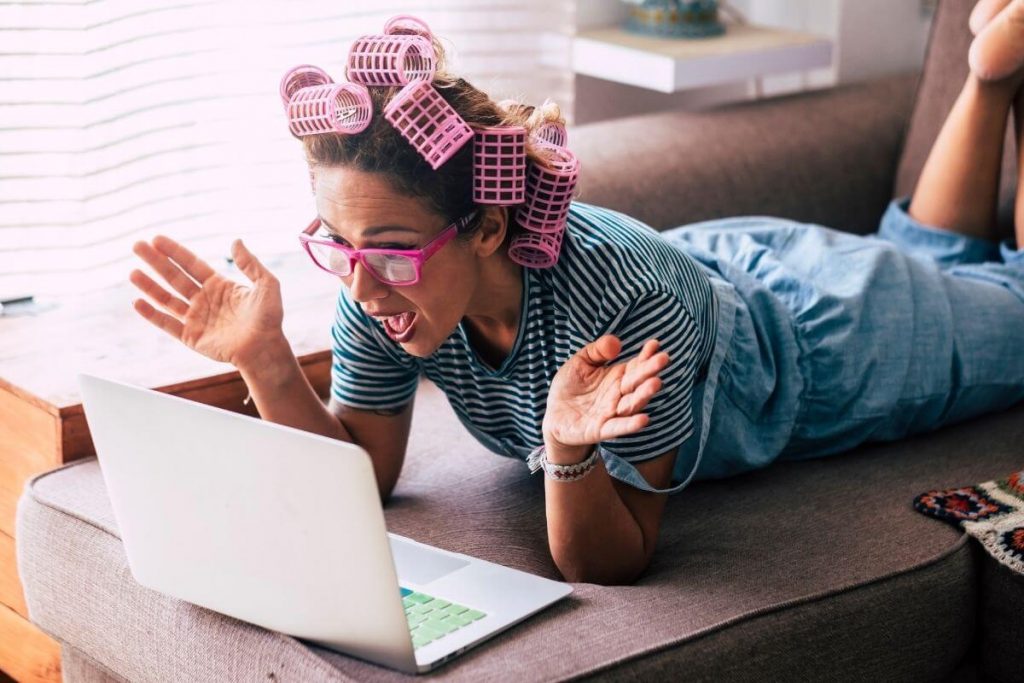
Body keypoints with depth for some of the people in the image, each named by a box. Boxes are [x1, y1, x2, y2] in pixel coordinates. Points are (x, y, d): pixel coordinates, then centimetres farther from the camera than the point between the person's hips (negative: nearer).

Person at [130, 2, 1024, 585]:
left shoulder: (623, 298, -49)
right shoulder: (383, 288, -33)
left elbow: (613, 564, -40)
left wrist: (567, 452, -59)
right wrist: (266, 361, -39)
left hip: (809, 339, -5)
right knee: (928, 256, 37)